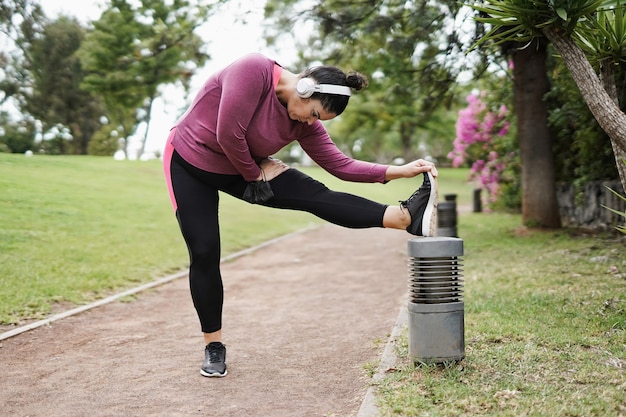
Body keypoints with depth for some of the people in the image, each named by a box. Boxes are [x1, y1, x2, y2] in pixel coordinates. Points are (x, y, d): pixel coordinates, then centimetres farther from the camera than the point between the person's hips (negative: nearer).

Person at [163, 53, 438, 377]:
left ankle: (407, 218, -27)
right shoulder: (253, 71, -29)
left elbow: (339, 164, -7)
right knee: (204, 252, -7)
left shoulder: (304, 124, -9)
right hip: (189, 163, -4)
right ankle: (213, 346, 7)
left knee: (317, 196, -13)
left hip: (241, 170, 4)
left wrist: (398, 171, -15)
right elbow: (228, 135, -32)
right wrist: (253, 174, -16)